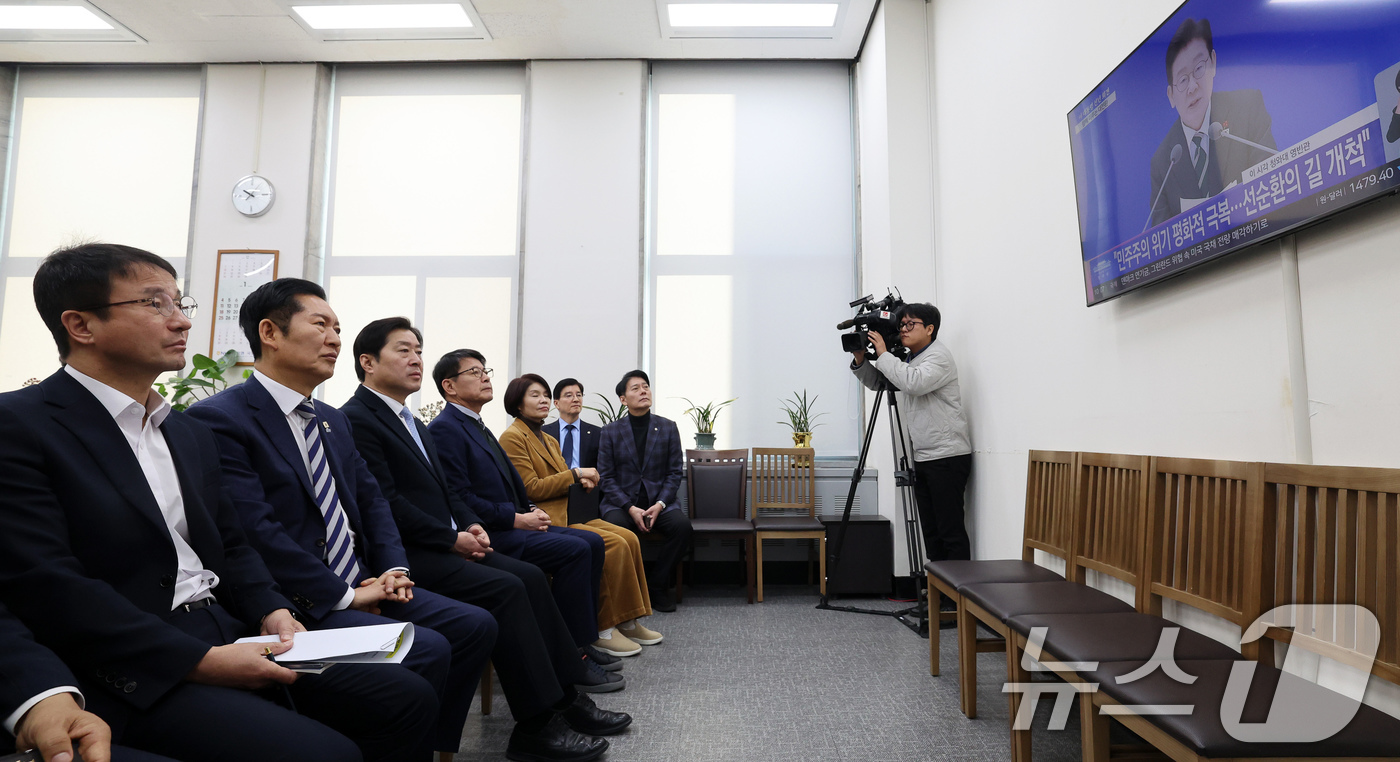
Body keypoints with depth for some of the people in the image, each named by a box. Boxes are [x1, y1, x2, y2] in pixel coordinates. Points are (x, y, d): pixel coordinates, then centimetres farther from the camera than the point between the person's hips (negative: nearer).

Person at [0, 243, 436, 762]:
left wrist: (271, 611, -2)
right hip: (131, 671, -7)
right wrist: (201, 661, -20)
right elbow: (45, 586, -17)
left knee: (406, 696, -5)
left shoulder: (192, 432, 17)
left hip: (229, 633, 7)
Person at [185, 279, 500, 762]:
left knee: (476, 625, -1)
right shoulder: (219, 419, -12)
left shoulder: (333, 420, 17)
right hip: (300, 606, -8)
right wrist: (343, 595, -17)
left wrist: (394, 568, 0)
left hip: (362, 584, 9)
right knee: (427, 648, -25)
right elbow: (254, 531, -20)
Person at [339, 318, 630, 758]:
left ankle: (565, 684, 1)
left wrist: (470, 524, 1)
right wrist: (452, 539, -15)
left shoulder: (409, 420, 20)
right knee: (504, 588, -23)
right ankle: (538, 725, -15)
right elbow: (385, 503, -18)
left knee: (529, 576, -6)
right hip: (405, 556, -9)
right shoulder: (355, 420, -11)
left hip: (443, 544, 9)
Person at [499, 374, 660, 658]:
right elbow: (530, 488, -14)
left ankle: (627, 622, -2)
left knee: (629, 538, -10)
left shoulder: (550, 440, 23)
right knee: (613, 544, -24)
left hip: (567, 514, 9)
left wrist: (580, 481, 3)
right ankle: (603, 630, -15)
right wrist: (575, 474, -12)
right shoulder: (513, 437, -6)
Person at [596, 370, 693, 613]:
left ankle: (656, 584, -7)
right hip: (621, 502, -1)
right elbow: (606, 477, -1)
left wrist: (659, 505, -13)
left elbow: (675, 472, 3)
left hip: (659, 500, 1)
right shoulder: (610, 432, 4)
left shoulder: (668, 428, 6)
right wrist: (631, 508, -15)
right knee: (615, 527, -34)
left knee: (682, 525, -28)